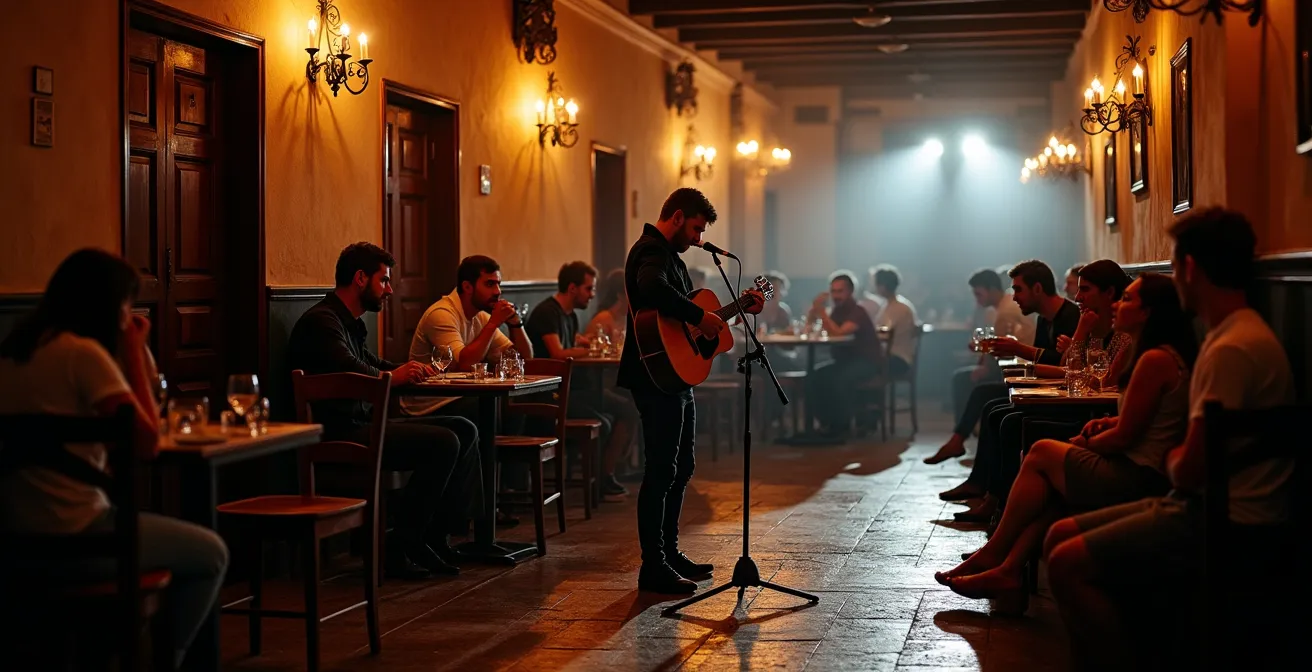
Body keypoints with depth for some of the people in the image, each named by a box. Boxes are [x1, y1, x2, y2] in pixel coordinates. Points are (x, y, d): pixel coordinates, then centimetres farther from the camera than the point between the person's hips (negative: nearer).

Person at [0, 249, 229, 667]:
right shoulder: (84, 352, -16)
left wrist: (133, 351, 11)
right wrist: (134, 351, -6)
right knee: (211, 555, 12)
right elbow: (147, 442, -13)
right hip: (73, 536, -9)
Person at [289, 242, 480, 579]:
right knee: (443, 443, -22)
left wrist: (410, 369, 12)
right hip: (340, 433, -11)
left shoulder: (348, 323, 22)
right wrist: (394, 377, -10)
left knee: (464, 431, 4)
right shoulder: (321, 321, -11)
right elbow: (352, 371, -27)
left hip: (362, 422, 11)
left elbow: (371, 362, 33)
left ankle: (437, 537, -1)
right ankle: (402, 548, -13)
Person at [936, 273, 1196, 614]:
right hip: (1146, 474, 10)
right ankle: (1008, 570, 1)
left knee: (1042, 453, 1)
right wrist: (1110, 421, 6)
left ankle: (992, 554, 12)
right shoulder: (1173, 355, 13)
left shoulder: (1155, 360, -19)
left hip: (1136, 480, -10)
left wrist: (1084, 444, 1)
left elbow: (1124, 436, -17)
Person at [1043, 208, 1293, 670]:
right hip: (1206, 505, 11)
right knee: (1061, 536, 9)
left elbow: (1189, 472, -20)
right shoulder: (1236, 334, 13)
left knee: (1068, 563, -19)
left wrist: (1172, 459, 0)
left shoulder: (1233, 349, -21)